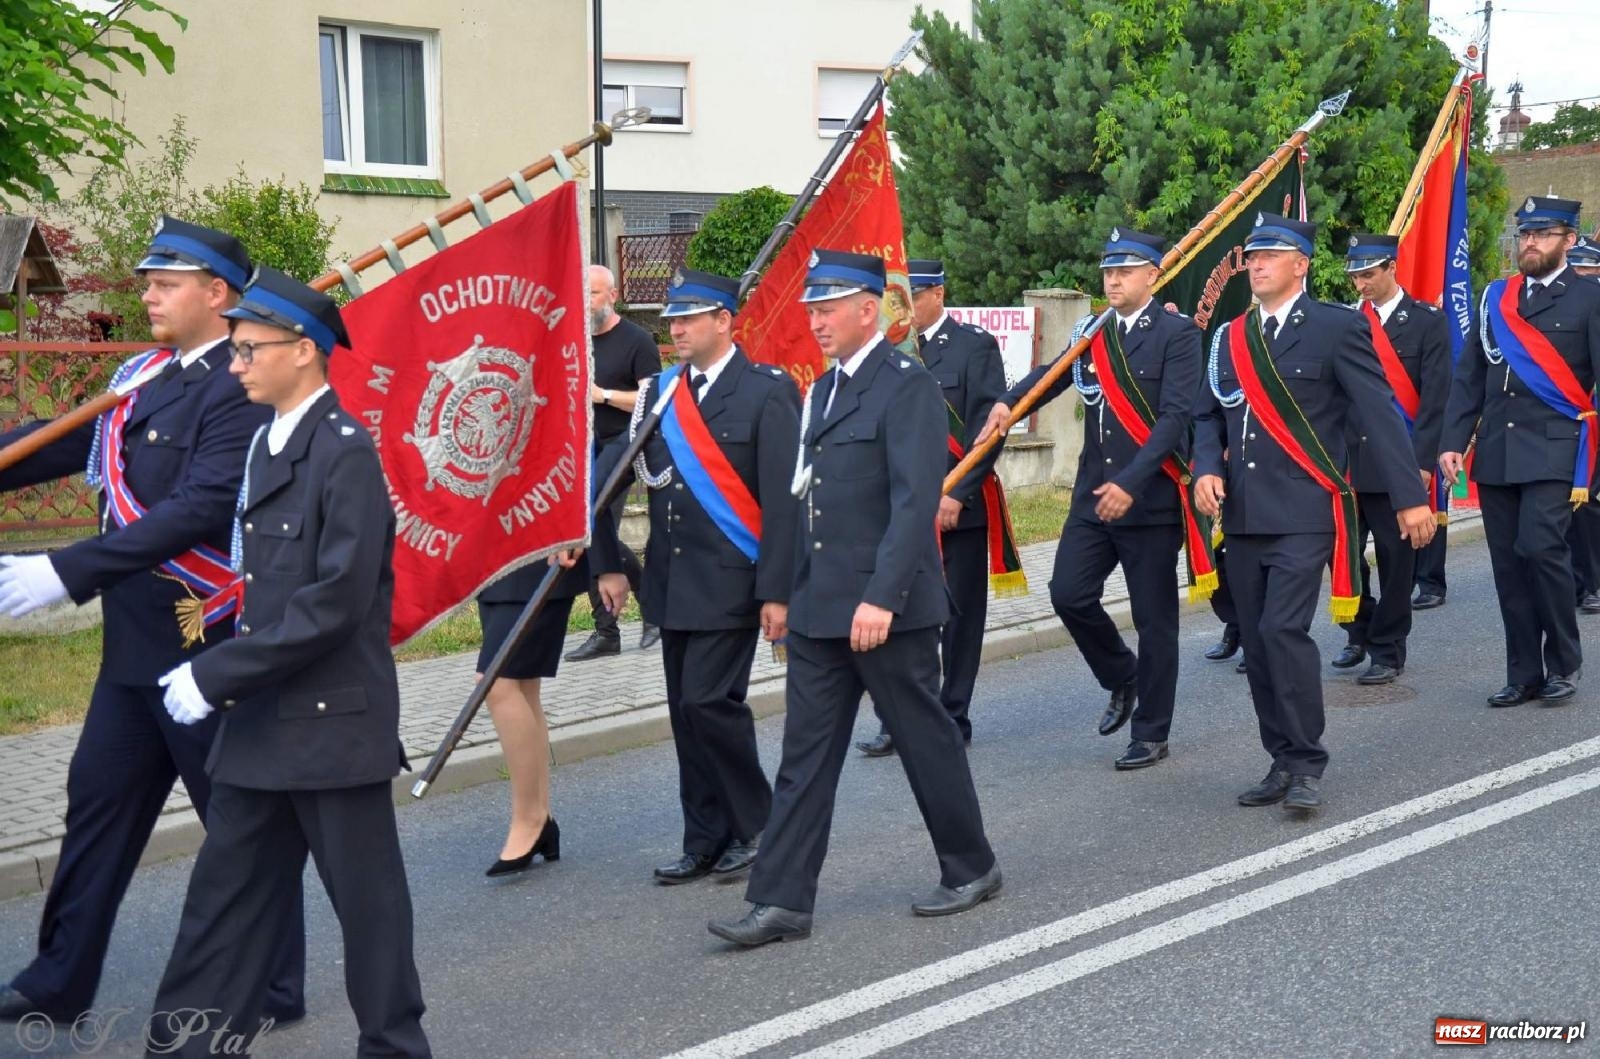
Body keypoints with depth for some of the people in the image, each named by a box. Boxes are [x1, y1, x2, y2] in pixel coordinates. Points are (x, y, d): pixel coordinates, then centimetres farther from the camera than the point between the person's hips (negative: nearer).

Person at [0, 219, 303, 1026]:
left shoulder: (239, 390, -17)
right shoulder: (142, 377, 9)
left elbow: (199, 510, -26)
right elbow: (67, 444, 15)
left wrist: (69, 573, -29)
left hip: (209, 645, -9)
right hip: (135, 641, 9)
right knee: (98, 801, 17)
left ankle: (271, 989, 21)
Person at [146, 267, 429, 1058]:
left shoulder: (345, 450, -15)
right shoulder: (267, 443, 11)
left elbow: (337, 598, -22)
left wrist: (216, 676, -20)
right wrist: (220, 674, 6)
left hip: (333, 718, -8)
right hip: (261, 719, 8)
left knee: (364, 893, 6)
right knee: (226, 889, 13)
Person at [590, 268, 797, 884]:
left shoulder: (767, 393, -8)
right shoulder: (658, 393, 9)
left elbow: (783, 500, -12)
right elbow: (608, 478, 11)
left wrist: (776, 591, -16)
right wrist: (608, 564, 7)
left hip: (732, 583, -6)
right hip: (671, 586, 6)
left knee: (709, 701, -11)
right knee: (686, 711, 9)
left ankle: (755, 826, 9)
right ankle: (706, 843, 20)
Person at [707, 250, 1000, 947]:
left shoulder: (907, 387, -12)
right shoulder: (823, 391, 16)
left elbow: (916, 502, -20)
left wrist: (881, 597, -26)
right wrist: (794, 594, 16)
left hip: (887, 608, -8)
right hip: (819, 609, 8)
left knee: (926, 740, 7)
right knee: (805, 753, 6)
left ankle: (971, 869, 25)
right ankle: (782, 901, 10)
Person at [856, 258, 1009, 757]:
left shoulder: (975, 345, -3)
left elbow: (990, 426, -9)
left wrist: (957, 494, -15)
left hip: (959, 505, -4)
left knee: (959, 614, 6)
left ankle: (952, 717, 17)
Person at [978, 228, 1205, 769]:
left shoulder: (1177, 333, -8)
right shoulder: (1091, 332, 9)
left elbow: (1175, 416, -16)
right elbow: (1054, 374, 16)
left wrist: (1131, 483, -24)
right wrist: (1008, 401, -6)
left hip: (1151, 499, -5)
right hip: (1093, 495, 5)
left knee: (1153, 619, 3)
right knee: (1069, 595, -1)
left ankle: (1152, 733, 17)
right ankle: (1122, 678, 26)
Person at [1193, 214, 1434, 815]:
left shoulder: (1337, 328, -3)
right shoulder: (1230, 337, 14)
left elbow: (1379, 414, -5)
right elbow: (1209, 415, 17)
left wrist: (1409, 496, -8)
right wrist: (1206, 469, -3)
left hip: (1304, 512, -6)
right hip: (1243, 516, 6)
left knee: (1284, 629, -16)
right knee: (1257, 644, 8)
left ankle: (1306, 765, -3)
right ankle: (1283, 761, 20)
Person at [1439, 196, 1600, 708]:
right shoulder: (1495, 297, 13)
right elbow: (1469, 377, 13)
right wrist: (1451, 442, 4)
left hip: (1553, 452, -5)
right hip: (1495, 455, 5)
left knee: (1540, 547, -17)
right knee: (1508, 566, 6)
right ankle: (1524, 674, 16)